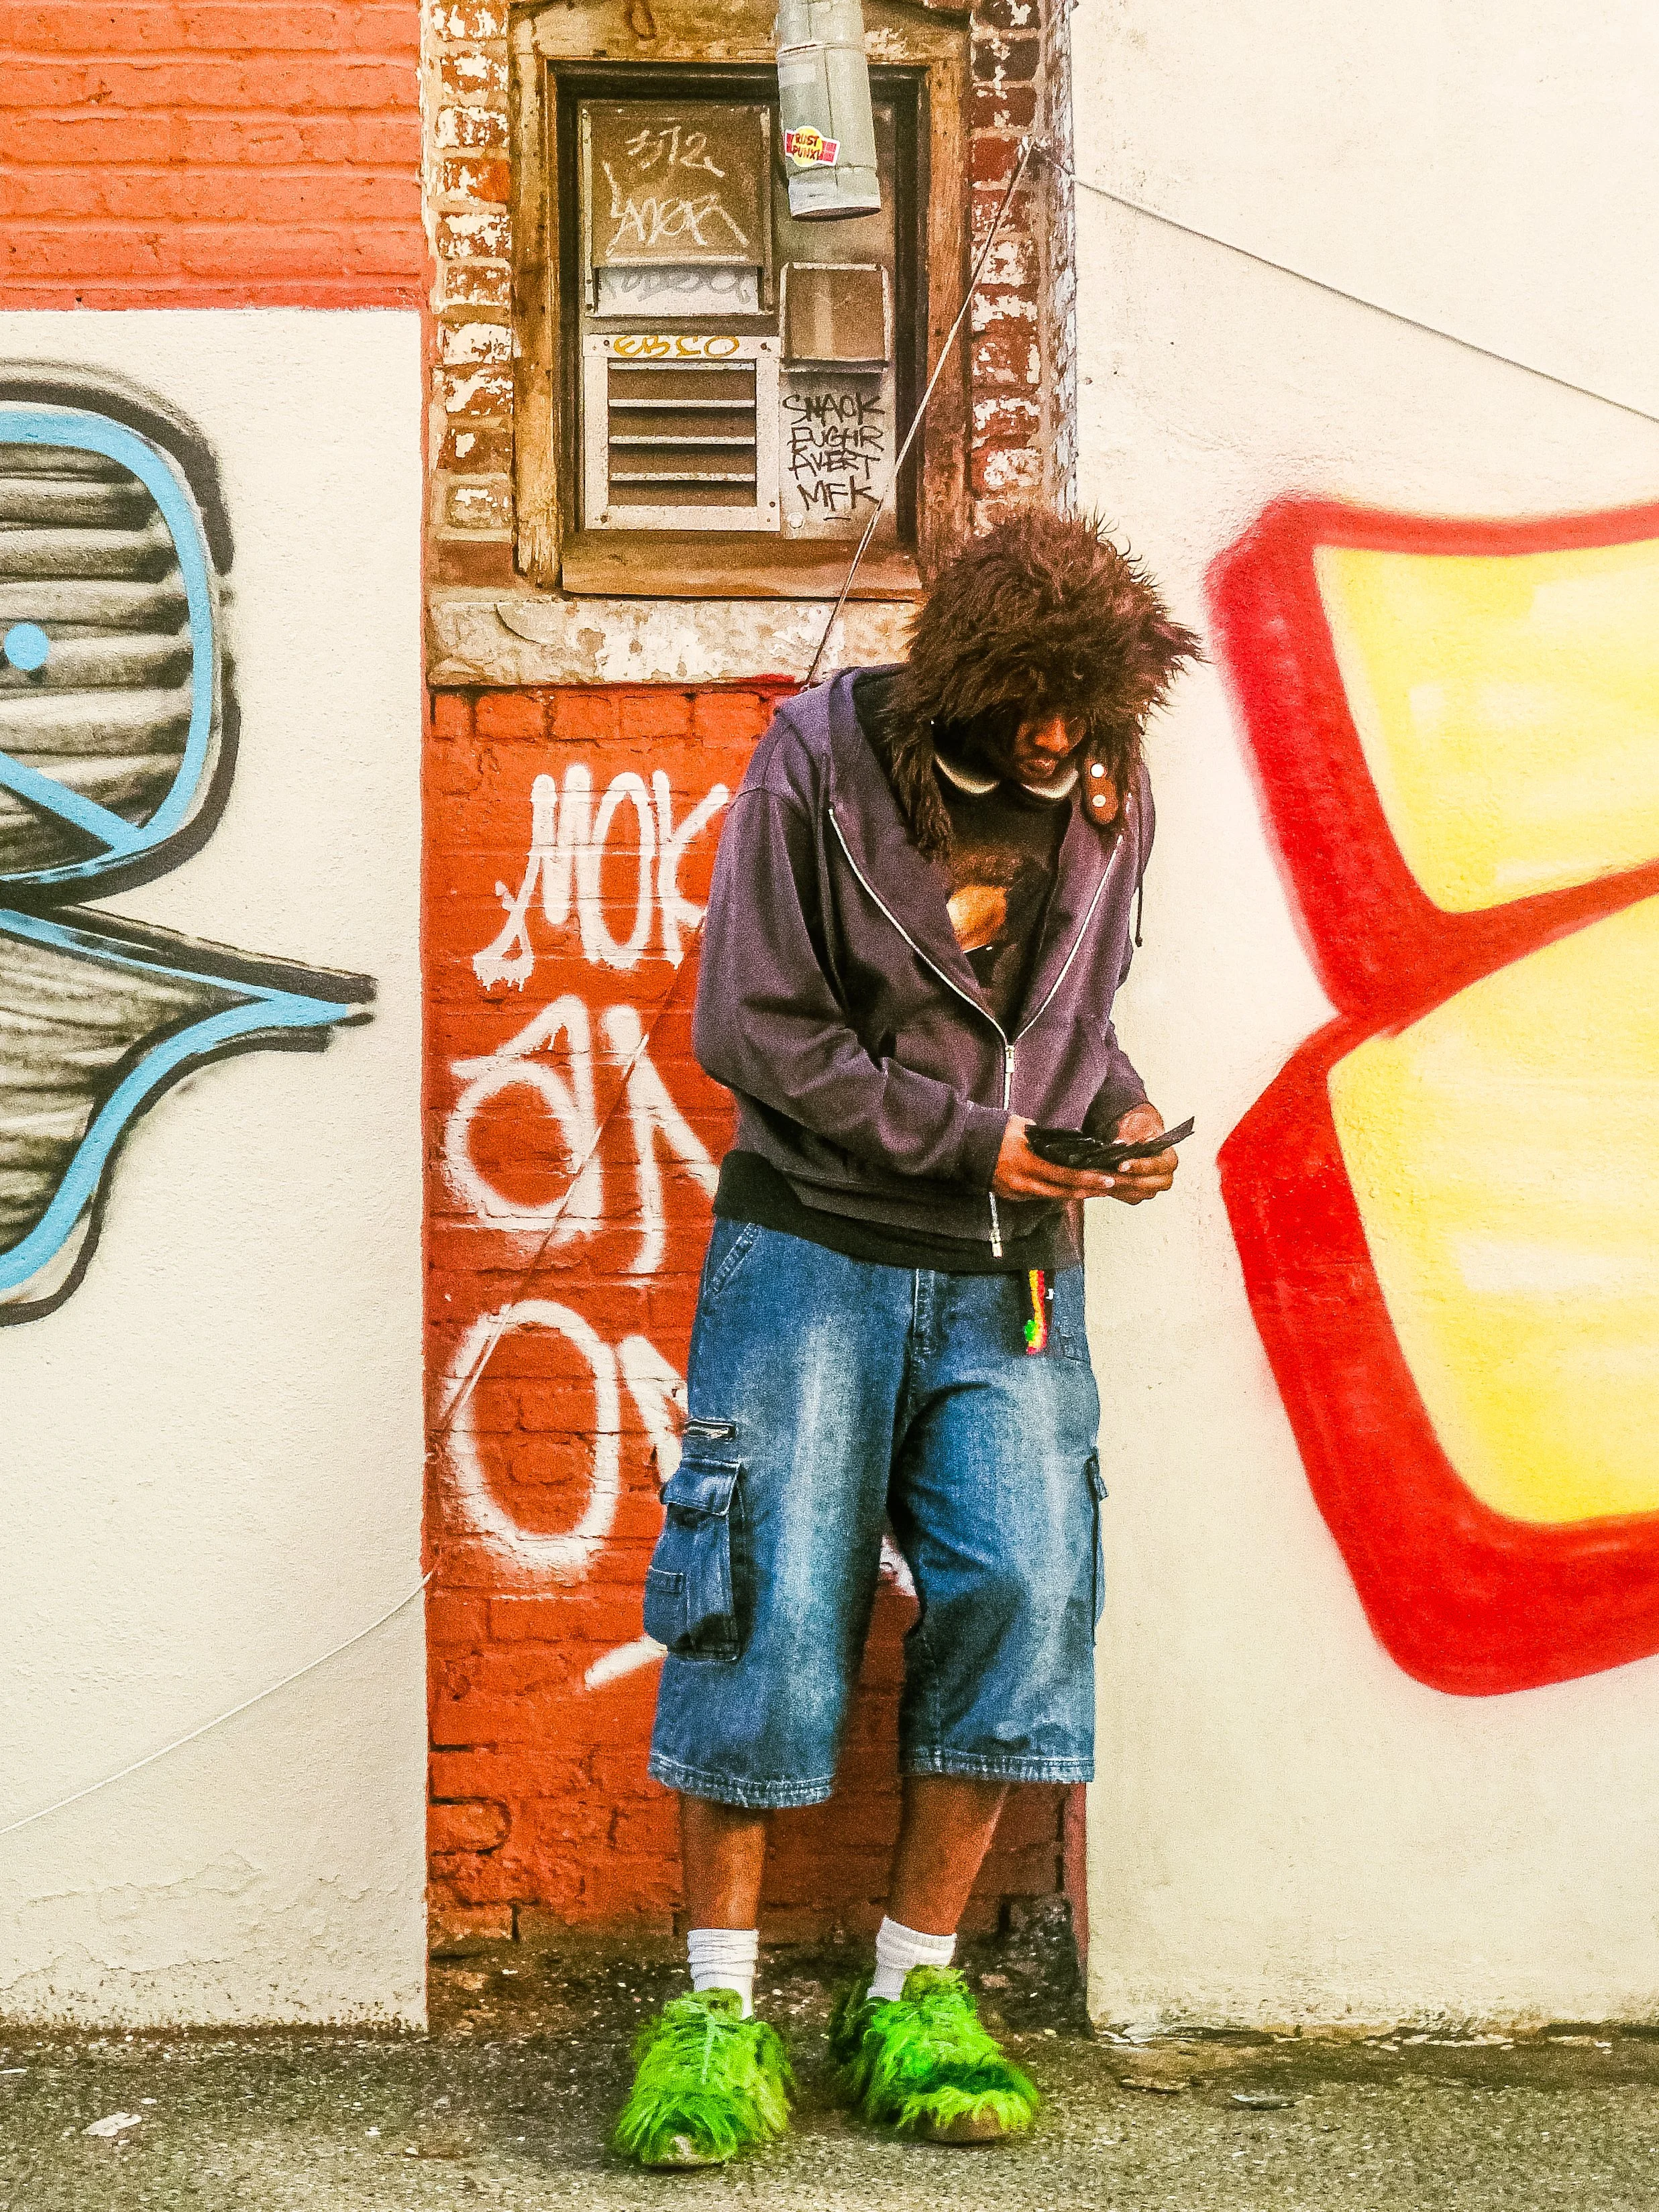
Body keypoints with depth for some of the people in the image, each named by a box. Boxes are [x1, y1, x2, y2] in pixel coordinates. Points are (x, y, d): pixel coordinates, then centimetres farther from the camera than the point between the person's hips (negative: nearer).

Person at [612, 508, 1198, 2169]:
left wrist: (1117, 1111, -1)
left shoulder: (1104, 798, 6)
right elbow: (749, 1029, -9)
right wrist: (964, 1137, -13)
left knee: (1022, 1583, -10)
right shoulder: (819, 766, -8)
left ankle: (912, 1995, 2)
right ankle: (718, 2006, 3)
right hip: (815, 1241, -3)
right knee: (772, 1593, -8)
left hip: (1009, 1273, 4)